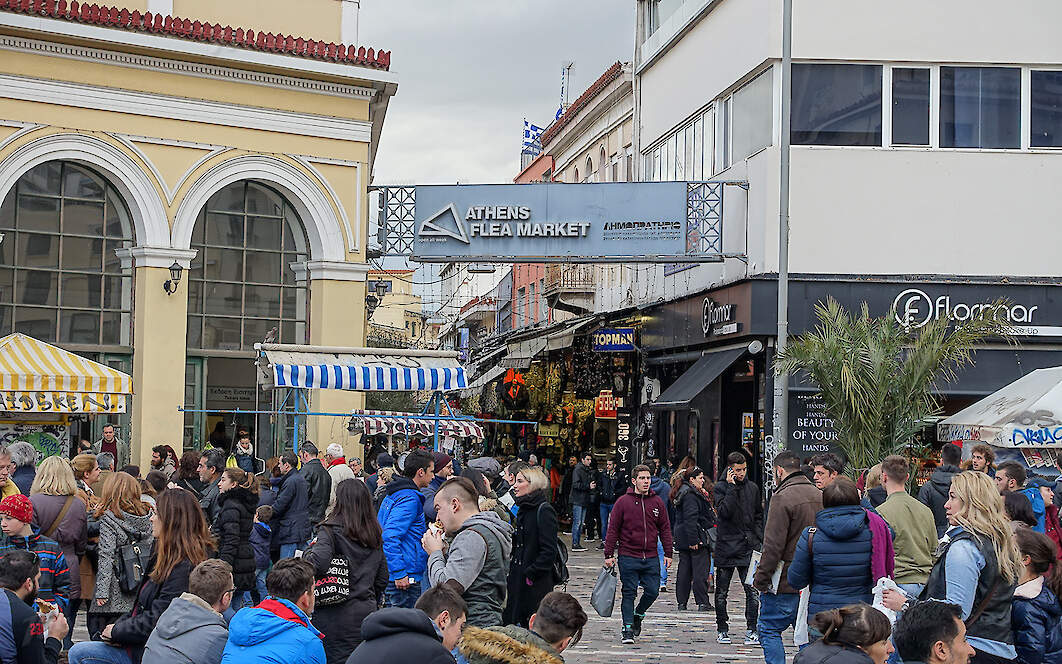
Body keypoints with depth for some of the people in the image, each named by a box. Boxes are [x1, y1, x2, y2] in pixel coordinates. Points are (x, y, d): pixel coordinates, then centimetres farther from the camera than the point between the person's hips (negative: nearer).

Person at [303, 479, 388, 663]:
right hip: (367, 611, 6)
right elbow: (382, 578, 14)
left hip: (337, 614, -6)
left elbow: (318, 565, -23)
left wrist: (309, 550, -3)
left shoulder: (331, 530, -10)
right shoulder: (375, 534, 9)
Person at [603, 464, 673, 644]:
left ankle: (638, 614, 29)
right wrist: (609, 554, -4)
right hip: (628, 557, -3)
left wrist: (668, 553, 7)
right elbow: (613, 529, 0)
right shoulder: (623, 502, -2)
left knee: (652, 591, 2)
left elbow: (665, 528, 12)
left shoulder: (657, 502, 7)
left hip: (651, 558, 3)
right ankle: (628, 628, 5)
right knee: (629, 593, -2)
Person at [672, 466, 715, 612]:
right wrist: (694, 540, -23)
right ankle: (703, 603, -3)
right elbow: (690, 519, -22)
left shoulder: (683, 493, 17)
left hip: (682, 539, 10)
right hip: (695, 537, -10)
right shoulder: (690, 495, -15)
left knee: (684, 572, 10)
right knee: (700, 571, -5)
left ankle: (681, 603, 12)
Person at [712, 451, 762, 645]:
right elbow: (724, 512, -18)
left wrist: (758, 538, 7)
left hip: (748, 548, 2)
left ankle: (751, 630, -5)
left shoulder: (753, 488, 9)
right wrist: (732, 487, -18)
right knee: (722, 592, 8)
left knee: (753, 590, -9)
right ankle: (722, 629, 20)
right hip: (726, 547, -2)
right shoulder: (721, 487, -2)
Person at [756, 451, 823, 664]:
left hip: (786, 582, -7)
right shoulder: (820, 496, 11)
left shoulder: (782, 498, -13)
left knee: (768, 630, 3)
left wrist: (760, 580, -9)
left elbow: (773, 546, -16)